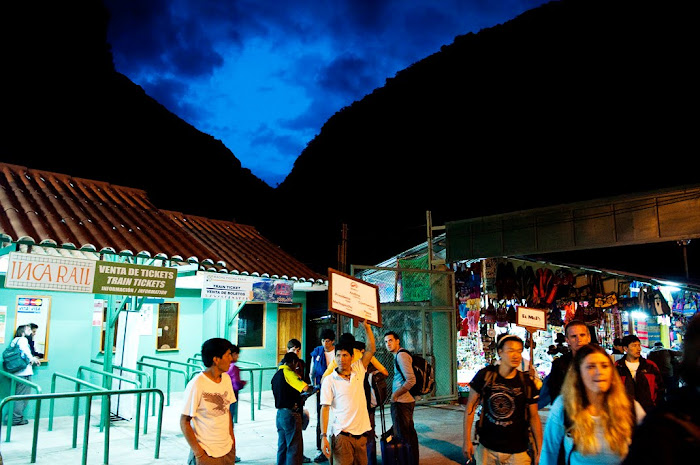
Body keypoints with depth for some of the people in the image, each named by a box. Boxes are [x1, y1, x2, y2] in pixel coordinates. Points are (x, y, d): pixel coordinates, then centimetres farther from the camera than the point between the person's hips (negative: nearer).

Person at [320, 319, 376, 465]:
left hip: (361, 432, 4)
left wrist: (367, 326, -2)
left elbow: (371, 349, 4)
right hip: (341, 434, -4)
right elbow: (325, 409, -6)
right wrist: (324, 436, -11)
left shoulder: (358, 370, 6)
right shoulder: (329, 380, -4)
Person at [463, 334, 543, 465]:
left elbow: (534, 417, 0)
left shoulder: (526, 383, -8)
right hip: (486, 448, 0)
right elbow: (470, 406, -4)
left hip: (517, 451, 0)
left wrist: (540, 451, -2)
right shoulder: (484, 375, -10)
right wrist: (467, 440, -5)